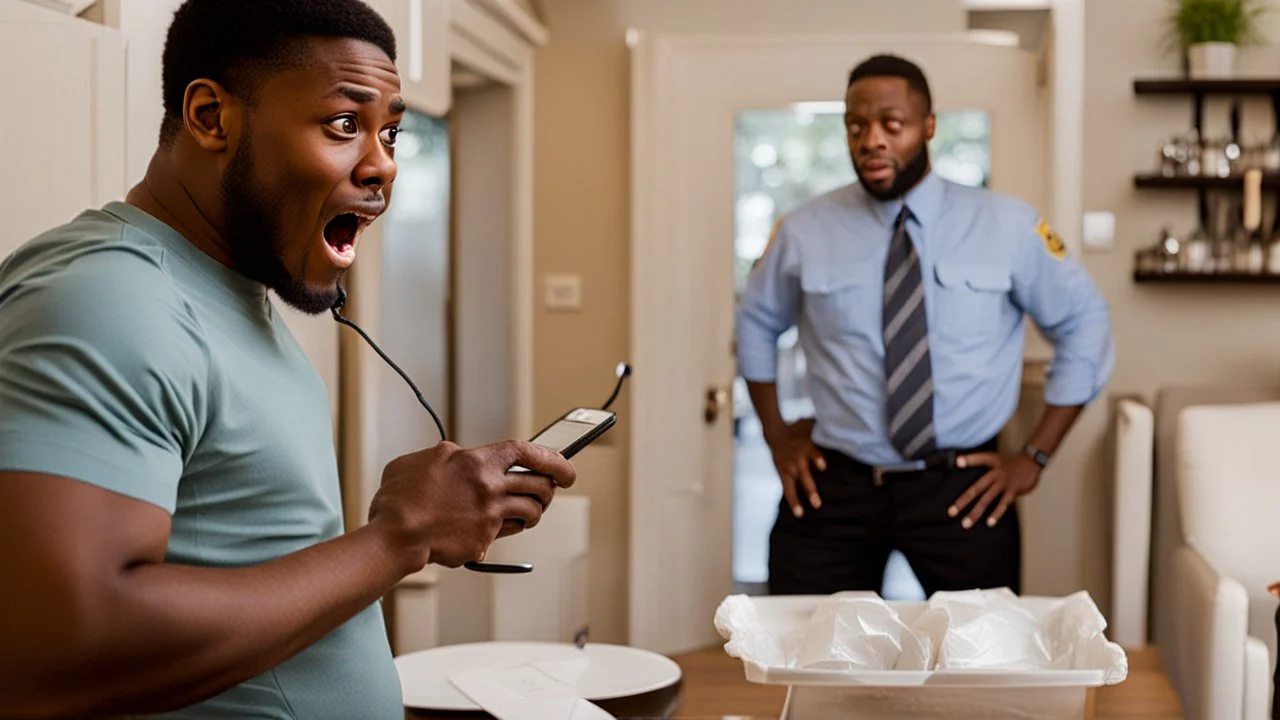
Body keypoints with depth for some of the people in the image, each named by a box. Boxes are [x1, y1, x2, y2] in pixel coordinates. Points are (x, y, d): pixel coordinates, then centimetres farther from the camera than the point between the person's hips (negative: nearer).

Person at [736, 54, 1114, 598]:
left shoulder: (1007, 227, -3)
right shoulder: (805, 232, 0)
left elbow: (1084, 324, 6)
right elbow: (756, 321, 17)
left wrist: (1035, 457, 2)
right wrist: (776, 434, 10)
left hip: (962, 490, 0)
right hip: (834, 486, 1)